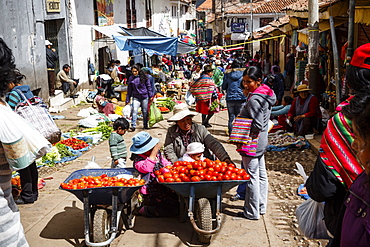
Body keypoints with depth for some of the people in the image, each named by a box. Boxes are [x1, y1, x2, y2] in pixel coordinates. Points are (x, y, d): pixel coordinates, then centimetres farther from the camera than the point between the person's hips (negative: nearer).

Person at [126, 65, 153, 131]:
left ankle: (145, 126, 21)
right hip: (136, 97, 0)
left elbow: (149, 86, 4)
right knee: (134, 110, -17)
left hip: (144, 96, 0)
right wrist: (127, 100, 8)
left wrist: (151, 96, -1)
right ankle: (133, 126, -17)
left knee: (145, 112, 7)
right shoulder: (131, 78, 4)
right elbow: (129, 90, 9)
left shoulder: (144, 77, -1)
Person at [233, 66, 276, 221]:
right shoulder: (266, 95, 8)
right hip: (261, 142, 10)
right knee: (261, 174, 18)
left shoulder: (254, 100, -22)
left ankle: (252, 212, 12)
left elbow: (258, 125, -27)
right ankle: (261, 207, 32)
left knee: (252, 177, 0)